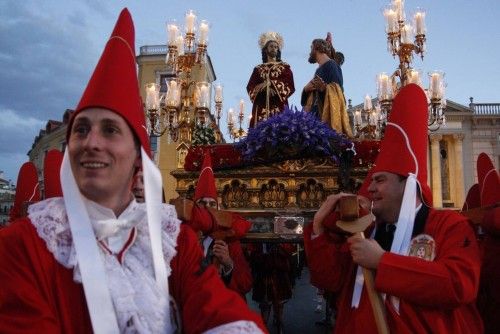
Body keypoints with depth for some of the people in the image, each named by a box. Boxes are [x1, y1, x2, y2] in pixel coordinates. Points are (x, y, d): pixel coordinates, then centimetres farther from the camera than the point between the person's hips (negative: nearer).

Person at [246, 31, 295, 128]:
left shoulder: (285, 67, 14)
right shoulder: (258, 69, 18)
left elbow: (290, 87, 3)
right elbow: (250, 87, 8)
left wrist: (275, 88, -9)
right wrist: (261, 86, -10)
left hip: (278, 107, -1)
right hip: (261, 108, 2)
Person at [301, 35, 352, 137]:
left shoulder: (331, 65, -4)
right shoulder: (319, 69, 20)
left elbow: (338, 91, -13)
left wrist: (324, 88, -32)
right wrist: (306, 89, 2)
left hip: (329, 114, -8)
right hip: (317, 113, 8)